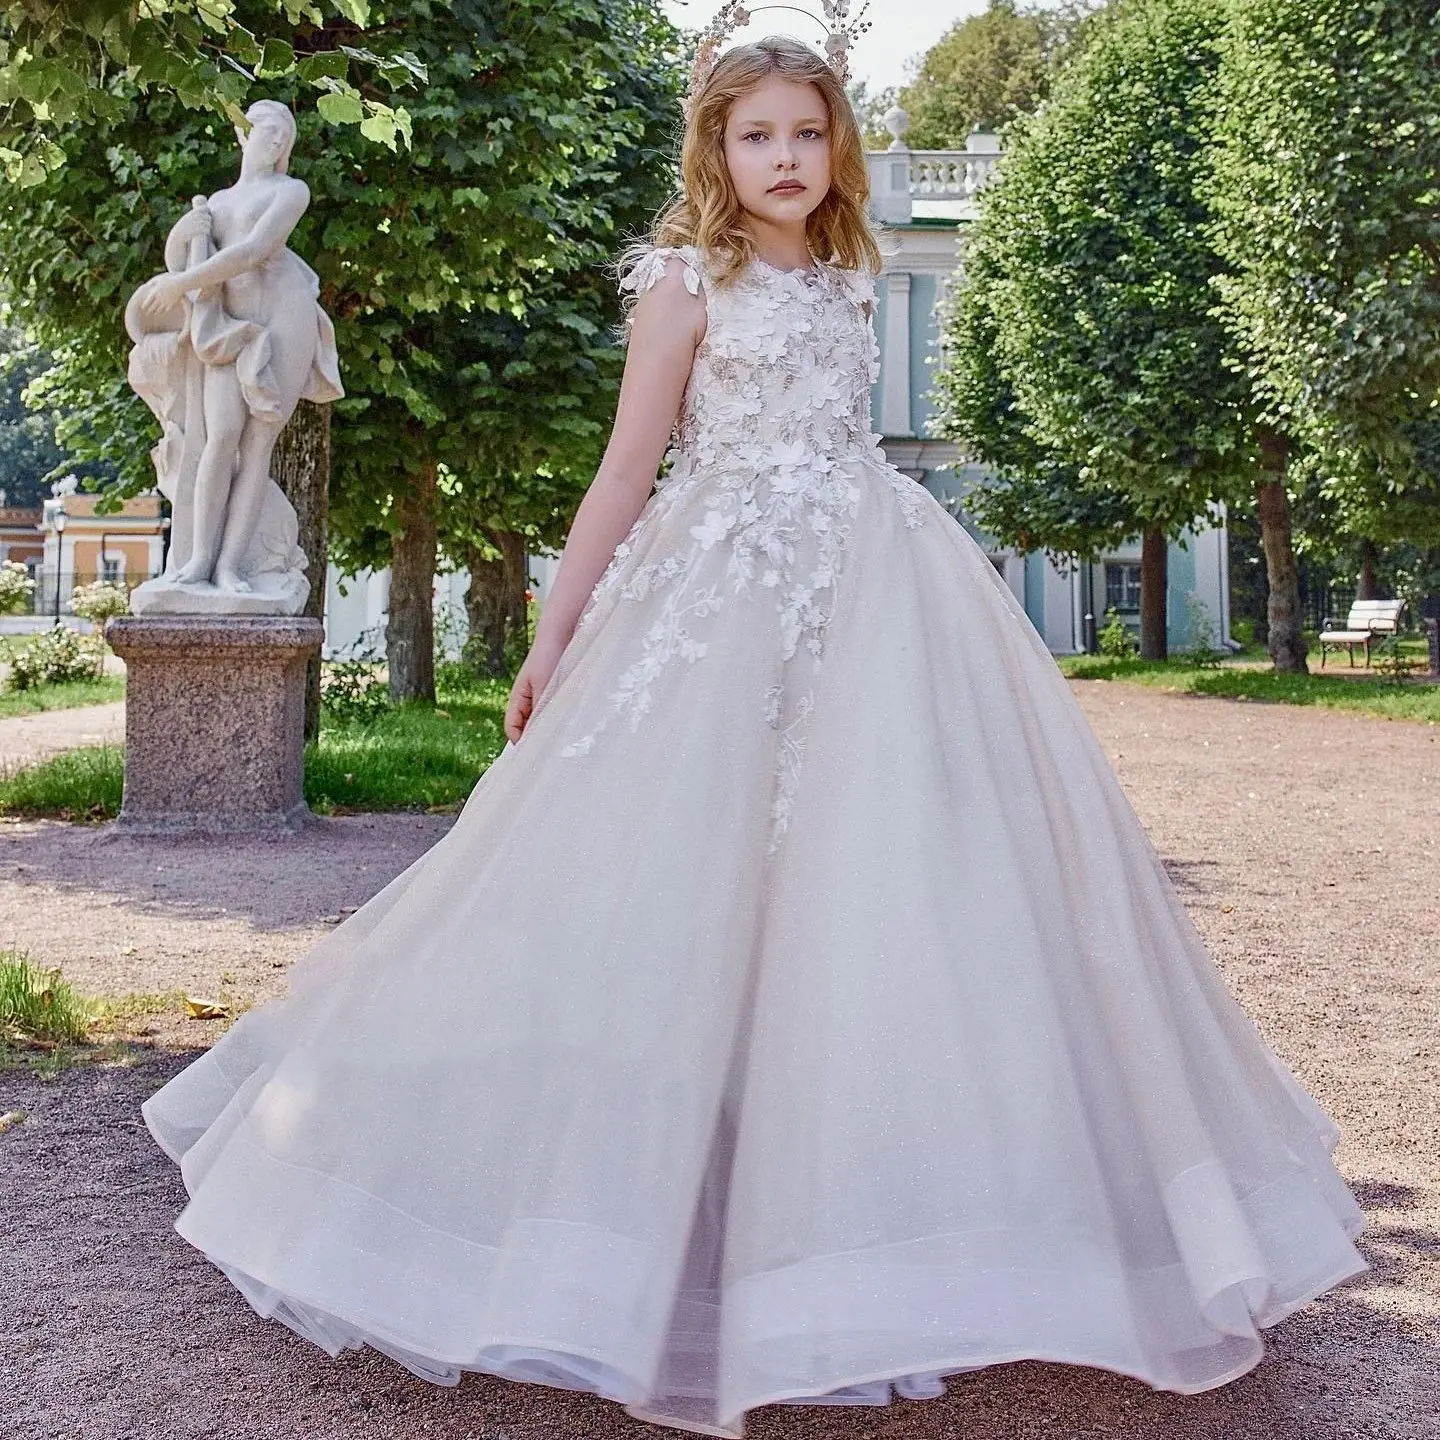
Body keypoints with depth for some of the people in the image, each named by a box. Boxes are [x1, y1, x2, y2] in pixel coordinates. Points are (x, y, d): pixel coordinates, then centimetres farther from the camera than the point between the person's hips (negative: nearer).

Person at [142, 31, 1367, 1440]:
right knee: (682, 882, -6)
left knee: (887, 872, -1)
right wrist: (553, 636, -2)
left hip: (872, 588, 5)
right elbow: (629, 467, 0)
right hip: (723, 602, -5)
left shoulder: (848, 284, 17)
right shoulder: (688, 284, 2)